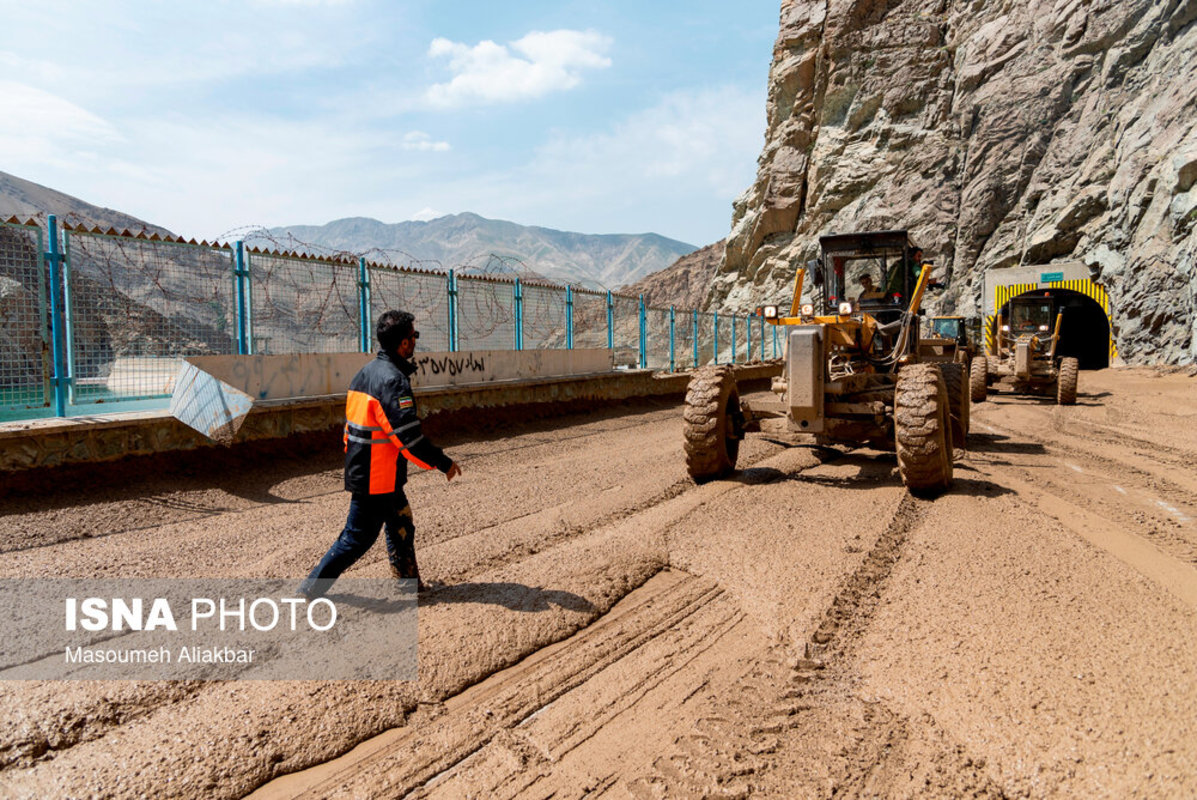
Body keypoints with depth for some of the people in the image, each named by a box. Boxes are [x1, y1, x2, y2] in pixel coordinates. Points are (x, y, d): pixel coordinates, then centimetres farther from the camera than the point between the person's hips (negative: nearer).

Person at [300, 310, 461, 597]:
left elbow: (354, 424, 16)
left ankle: (409, 582, 29)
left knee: (401, 527, 18)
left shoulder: (366, 372, 8)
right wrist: (443, 463, -15)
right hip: (377, 478, -10)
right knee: (358, 536, 3)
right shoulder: (393, 380, -22)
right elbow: (408, 437, -25)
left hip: (362, 472, 10)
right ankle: (314, 586, 13)